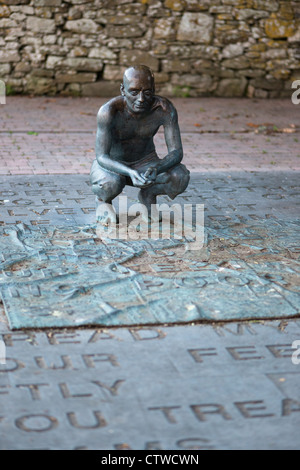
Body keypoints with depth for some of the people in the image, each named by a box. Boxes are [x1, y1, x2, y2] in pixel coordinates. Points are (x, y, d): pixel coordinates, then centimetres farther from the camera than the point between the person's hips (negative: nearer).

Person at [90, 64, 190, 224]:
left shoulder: (164, 109, -22)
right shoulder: (109, 111, -29)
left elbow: (176, 152, -22)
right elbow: (101, 157, -31)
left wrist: (157, 168, -44)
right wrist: (130, 173, -50)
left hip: (145, 163, 2)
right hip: (112, 164, -2)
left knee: (181, 176, -26)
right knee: (109, 183, -37)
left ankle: (148, 195, 6)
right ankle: (103, 200, 1)